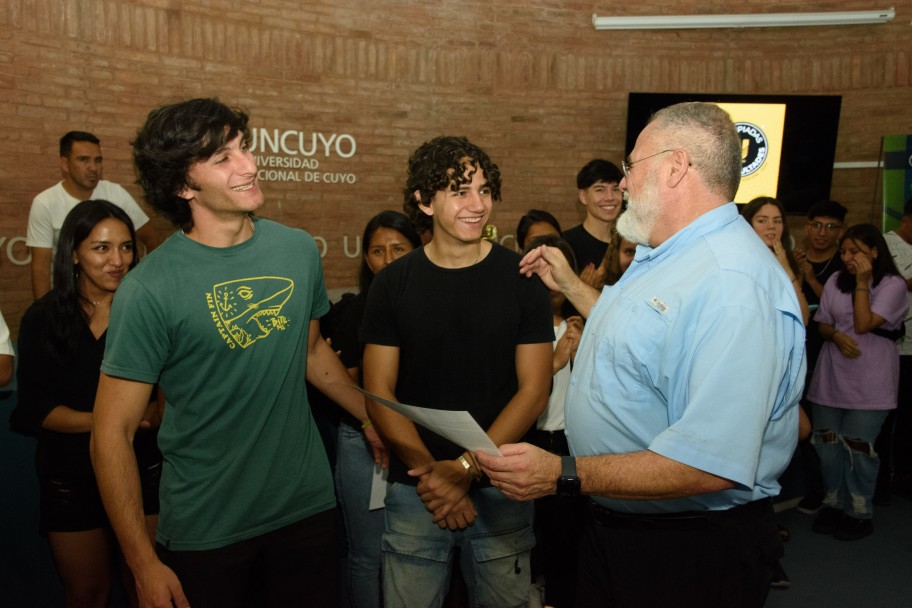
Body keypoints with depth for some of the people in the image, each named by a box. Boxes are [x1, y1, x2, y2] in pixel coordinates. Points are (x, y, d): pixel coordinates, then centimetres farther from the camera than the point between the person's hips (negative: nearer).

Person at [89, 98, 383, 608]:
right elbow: (113, 433, -12)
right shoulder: (150, 289, -16)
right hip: (205, 530, -3)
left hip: (309, 507, 4)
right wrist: (143, 564, -12)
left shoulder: (299, 249, -2)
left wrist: (372, 416, 15)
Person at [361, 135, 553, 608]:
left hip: (500, 490, 0)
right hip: (415, 493, 1)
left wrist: (465, 468, -14)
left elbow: (533, 391, -6)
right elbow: (379, 393, -3)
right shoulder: (393, 283, -2)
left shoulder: (522, 279, -4)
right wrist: (429, 472, -14)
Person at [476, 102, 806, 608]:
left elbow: (713, 464, -35)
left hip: (691, 552, -9)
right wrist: (569, 285, 22)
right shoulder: (663, 258, 7)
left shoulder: (732, 283, -29)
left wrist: (563, 475, -35)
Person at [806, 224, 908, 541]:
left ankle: (859, 513, 17)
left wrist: (862, 282, -14)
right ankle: (833, 503, 25)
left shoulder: (893, 285, -6)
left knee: (858, 448, 1)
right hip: (831, 376, 5)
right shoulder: (836, 281, 8)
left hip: (868, 381, -4)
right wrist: (836, 336, -12)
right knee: (827, 443, 9)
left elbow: (863, 324, -16)